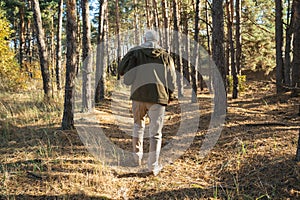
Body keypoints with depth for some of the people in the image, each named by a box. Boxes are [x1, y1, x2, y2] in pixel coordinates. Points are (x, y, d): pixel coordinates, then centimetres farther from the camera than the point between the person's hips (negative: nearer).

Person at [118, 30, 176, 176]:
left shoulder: (136, 53, 2)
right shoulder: (165, 56, 6)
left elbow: (121, 70, -5)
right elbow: (172, 79, 5)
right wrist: (170, 96, 18)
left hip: (138, 95, 1)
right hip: (158, 97, 0)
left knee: (138, 125, 24)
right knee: (155, 132, 4)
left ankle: (137, 156, 21)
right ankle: (153, 166, 4)